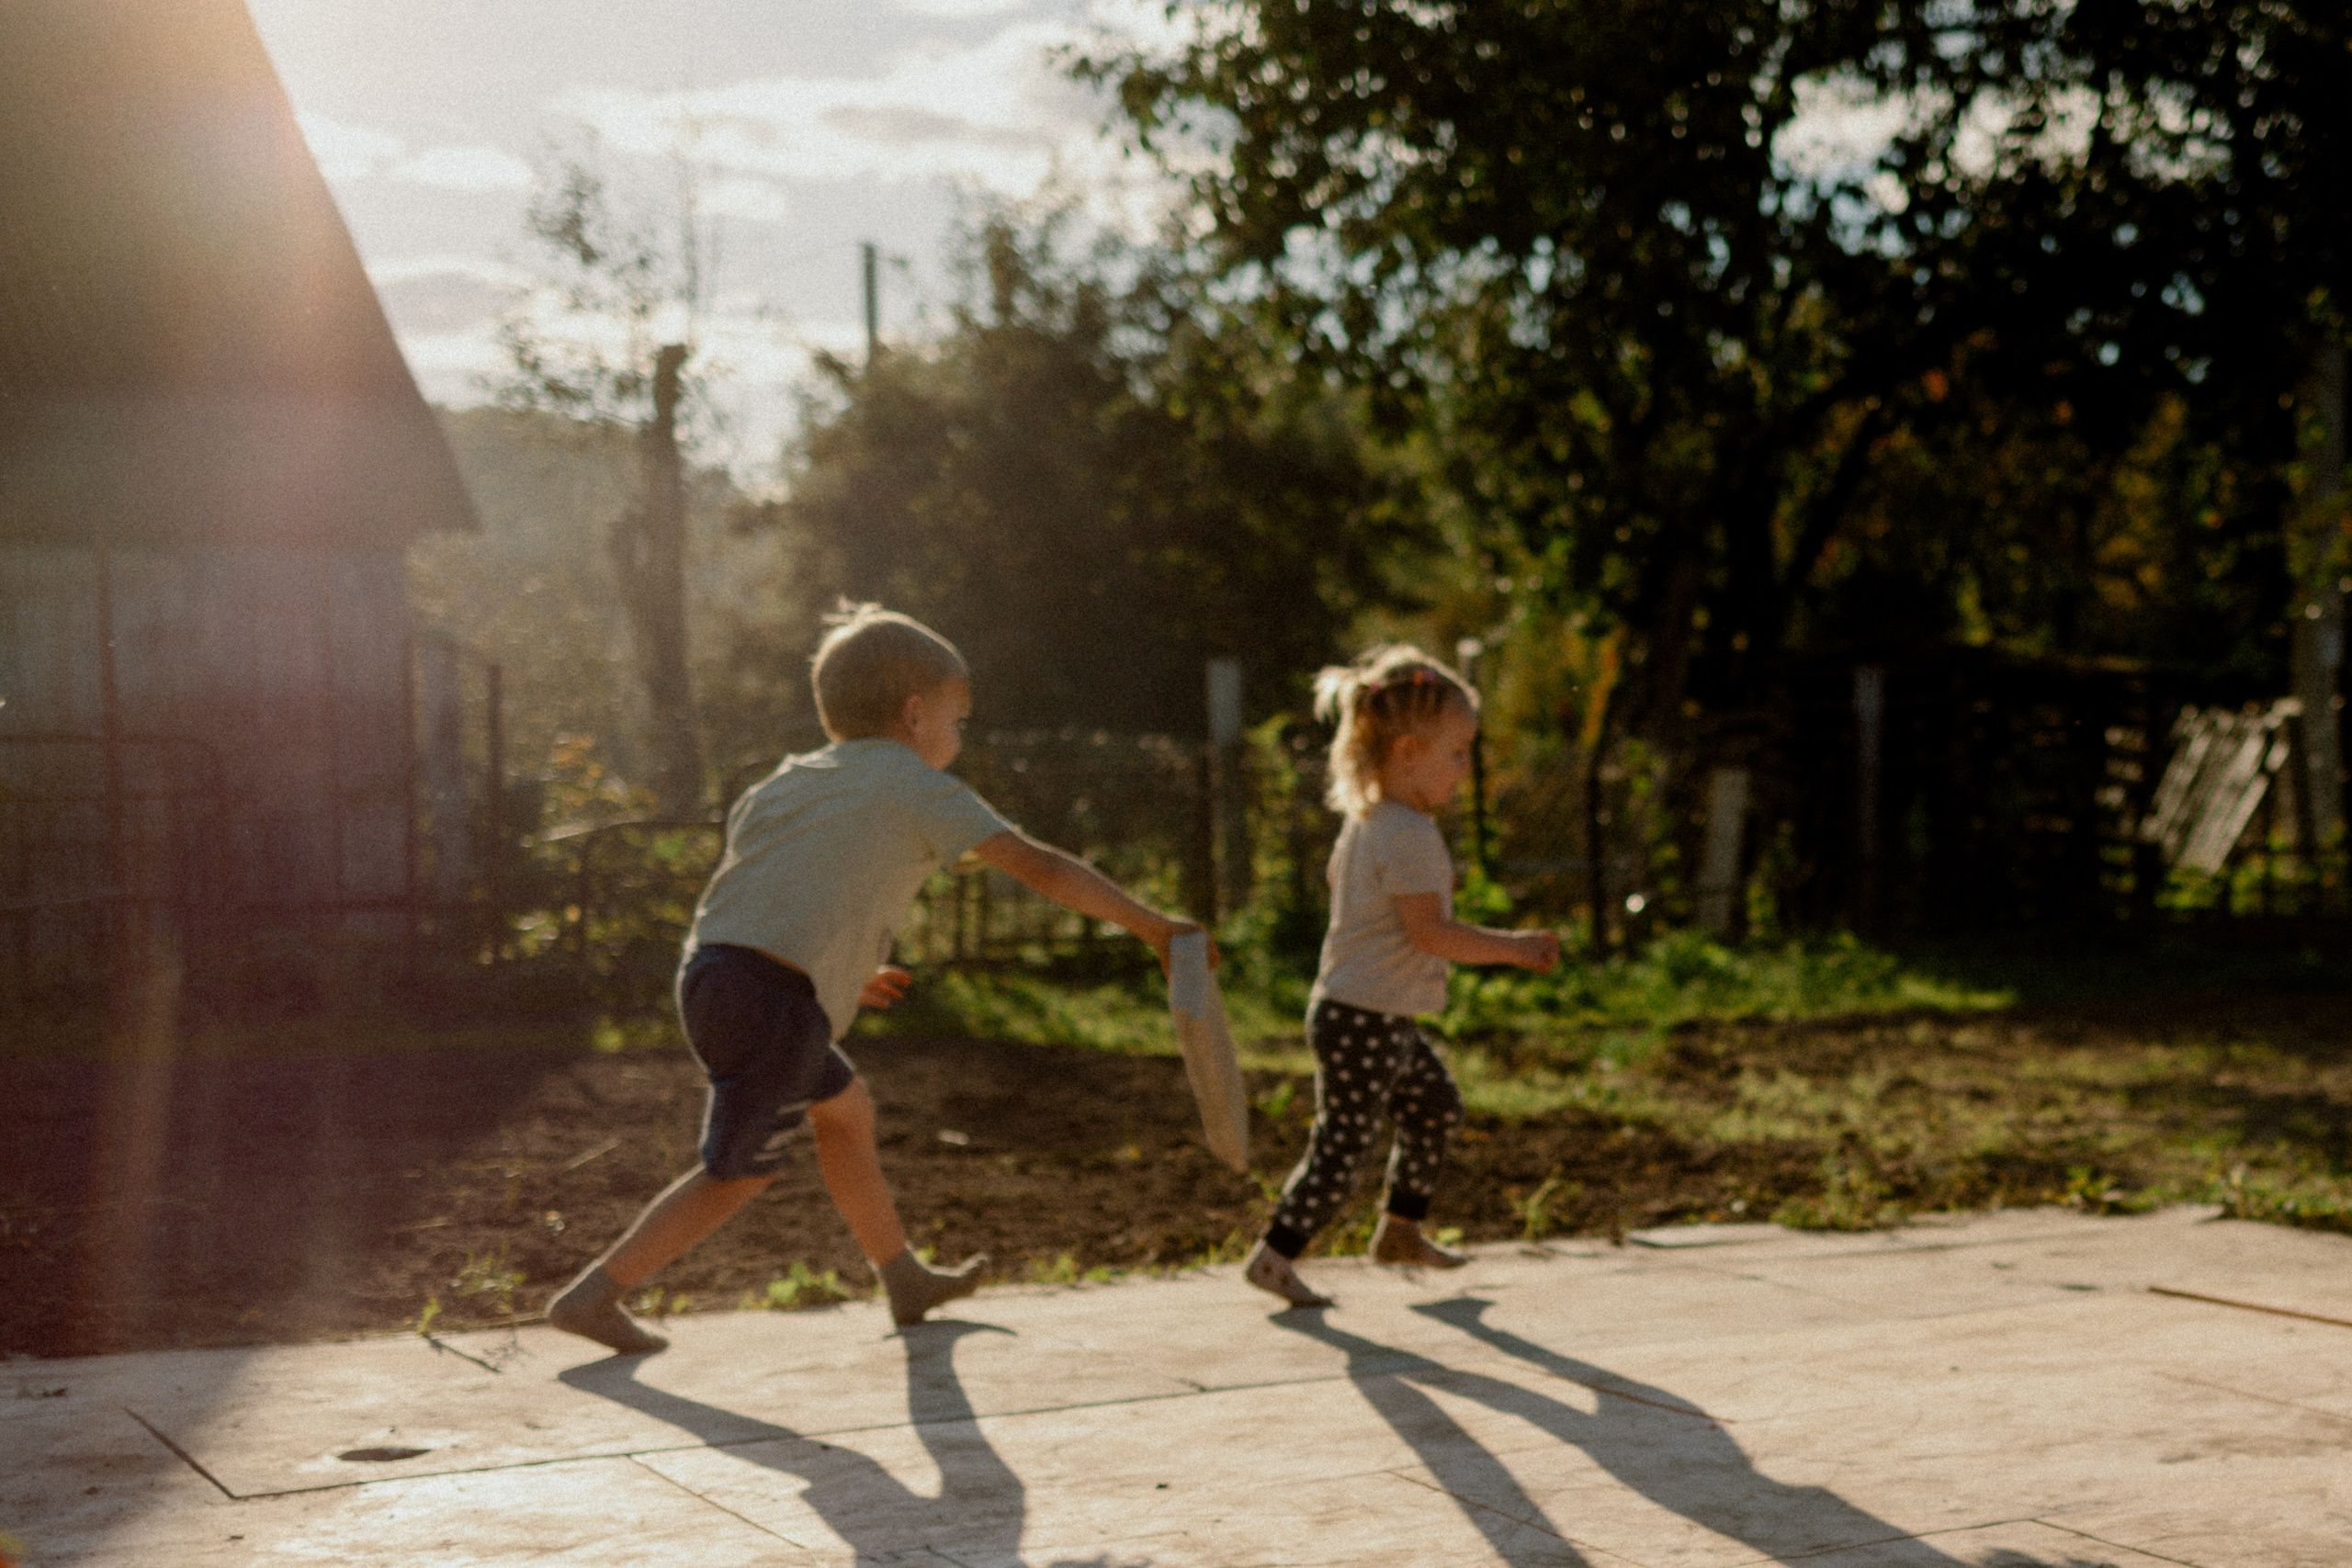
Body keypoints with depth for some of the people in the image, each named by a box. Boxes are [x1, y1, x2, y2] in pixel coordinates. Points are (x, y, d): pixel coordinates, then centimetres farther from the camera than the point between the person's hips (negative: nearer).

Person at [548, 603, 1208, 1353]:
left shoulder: (782, 783, 23)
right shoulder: (914, 786, 2)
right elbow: (1038, 865, -2)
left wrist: (843, 977, 31)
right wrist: (1151, 925, 1)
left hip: (709, 973, 9)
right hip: (773, 1001, -9)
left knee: (845, 1106, 24)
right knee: (737, 1173, 3)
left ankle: (905, 1279, 36)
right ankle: (591, 1295, 4)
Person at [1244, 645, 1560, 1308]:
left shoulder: (1363, 823, 10)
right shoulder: (1411, 836, -22)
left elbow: (1336, 878, 27)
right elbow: (1431, 933, -26)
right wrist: (1513, 947, -19)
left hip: (1385, 1022, 11)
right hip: (1362, 1022, -11)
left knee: (1437, 1106, 22)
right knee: (1342, 1143, -5)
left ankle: (1400, 1230, 33)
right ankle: (1274, 1255, 2)